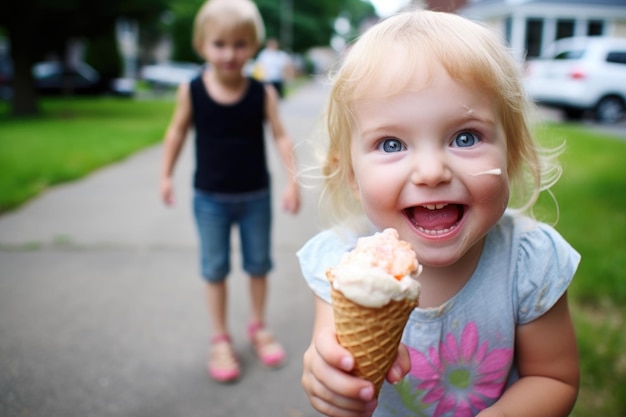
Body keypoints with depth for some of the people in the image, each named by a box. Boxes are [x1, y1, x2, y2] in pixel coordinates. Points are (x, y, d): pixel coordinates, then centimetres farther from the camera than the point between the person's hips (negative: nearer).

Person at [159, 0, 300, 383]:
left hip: (256, 195, 1)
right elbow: (178, 131, 3)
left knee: (259, 263, 14)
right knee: (215, 268, 9)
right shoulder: (191, 91, -10)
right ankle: (221, 339, 27)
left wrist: (293, 179, -18)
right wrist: (166, 175, 5)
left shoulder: (263, 93, -11)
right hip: (210, 198, 0)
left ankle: (259, 326, 37)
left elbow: (281, 135, -9)